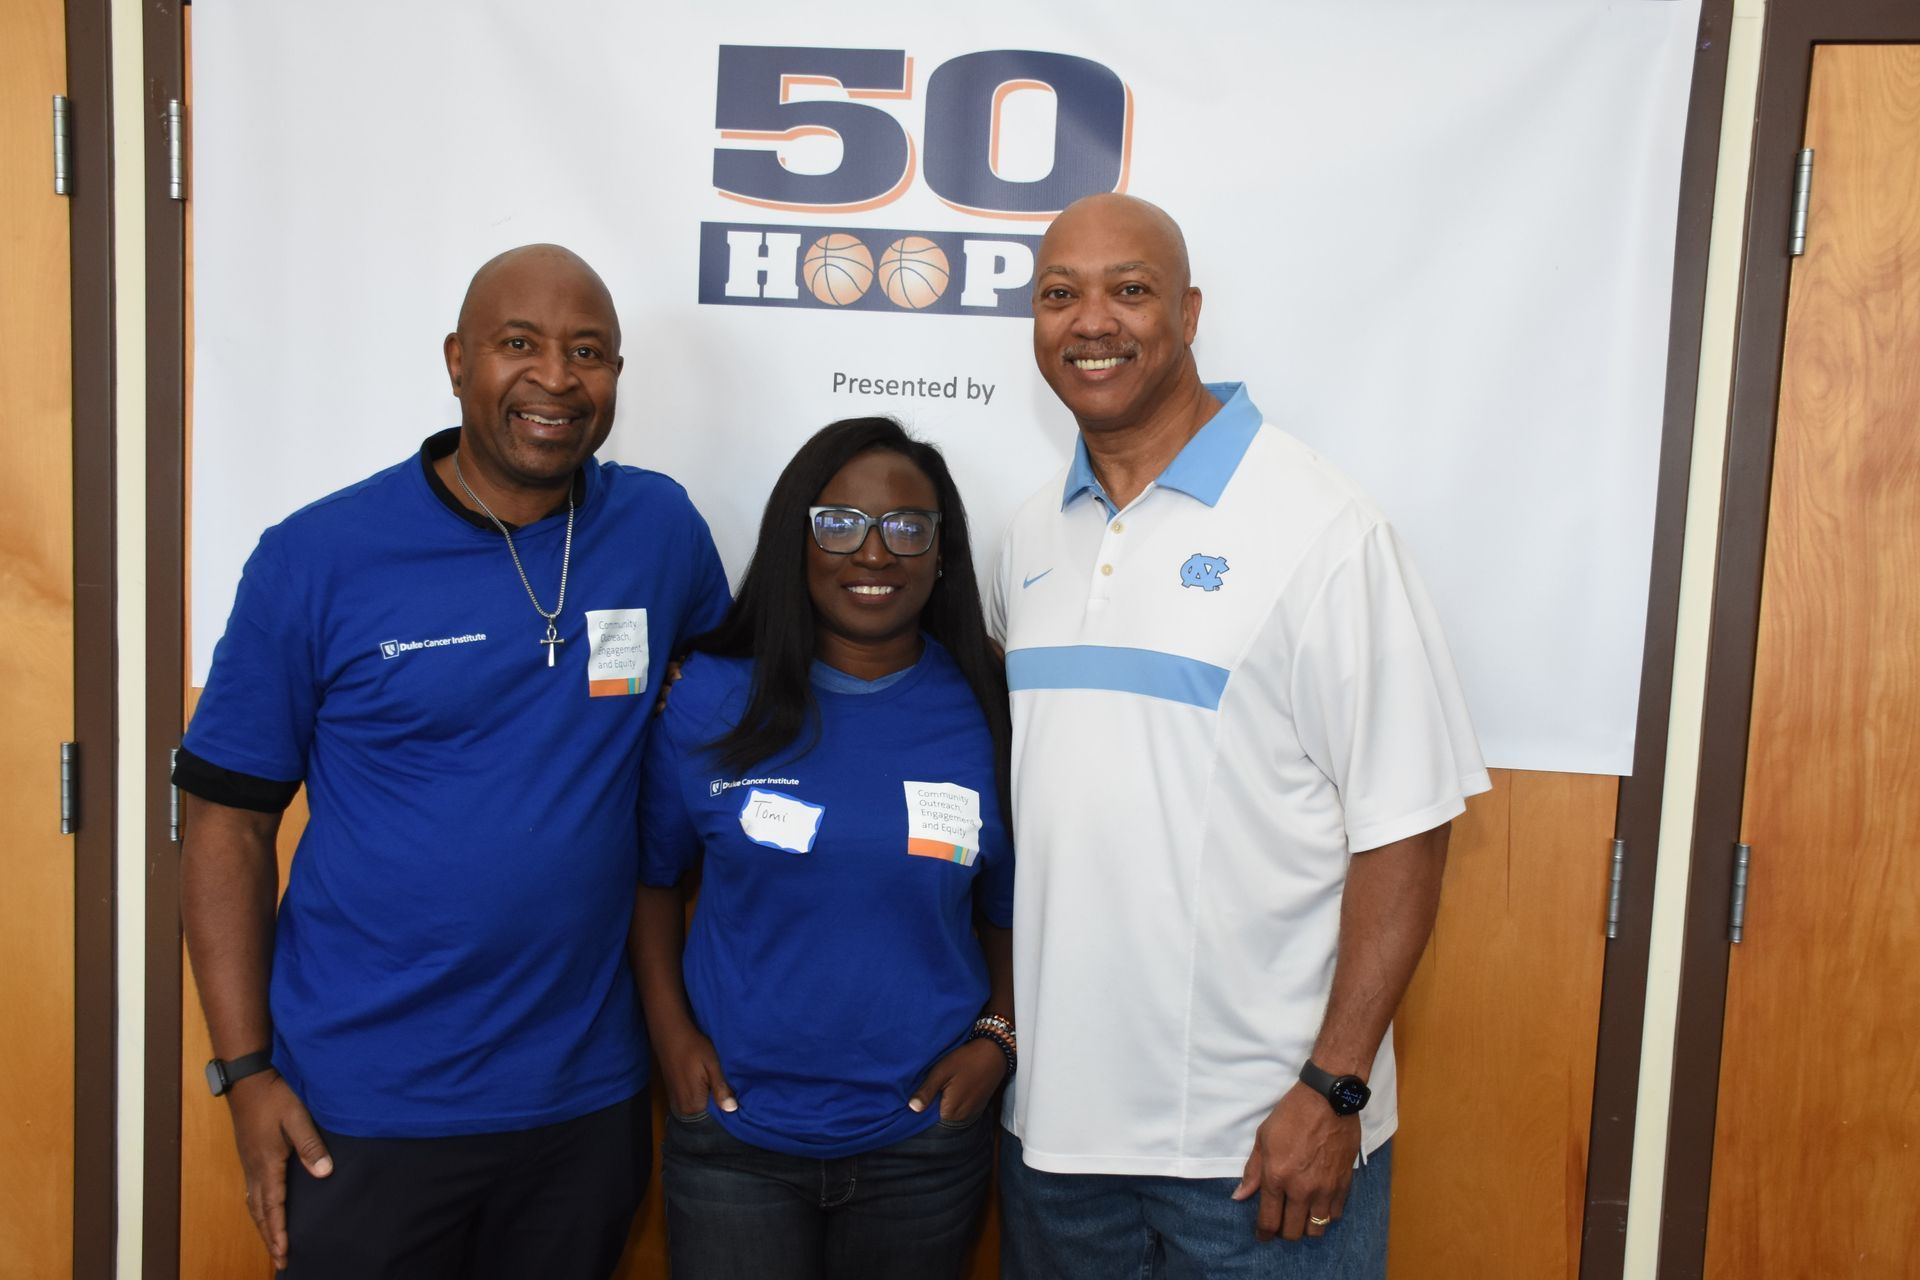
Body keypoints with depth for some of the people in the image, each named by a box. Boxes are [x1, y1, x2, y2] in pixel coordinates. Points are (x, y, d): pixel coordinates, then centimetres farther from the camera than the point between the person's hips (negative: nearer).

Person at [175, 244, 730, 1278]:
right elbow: (227, 820, -4)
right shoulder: (317, 557, -8)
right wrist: (244, 1070, -7)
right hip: (361, 1114, -2)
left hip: (588, 1102, 3)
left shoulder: (663, 531, -2)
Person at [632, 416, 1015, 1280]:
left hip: (922, 1141, 1)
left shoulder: (988, 716, -3)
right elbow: (650, 875, 5)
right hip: (732, 1131, 0)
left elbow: (1013, 910, 6)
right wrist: (670, 1031, -3)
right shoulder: (714, 699, -4)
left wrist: (997, 1038, -7)